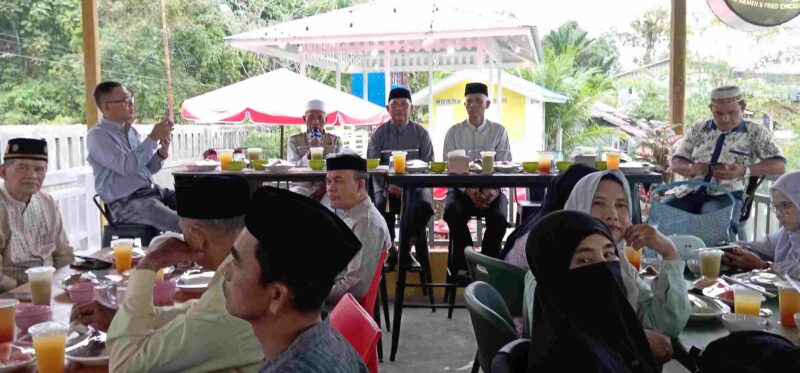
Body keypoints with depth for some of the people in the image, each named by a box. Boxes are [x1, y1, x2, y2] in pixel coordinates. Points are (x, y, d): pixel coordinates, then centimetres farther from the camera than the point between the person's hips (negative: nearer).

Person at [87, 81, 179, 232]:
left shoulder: (131, 130, 14)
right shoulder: (97, 135, -9)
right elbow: (127, 166, -22)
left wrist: (162, 152, -4)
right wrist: (153, 137, -19)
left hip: (151, 190, 8)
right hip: (126, 203, -8)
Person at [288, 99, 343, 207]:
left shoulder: (335, 141, 7)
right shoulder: (295, 141, 6)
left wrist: (323, 188, -17)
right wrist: (310, 152, -20)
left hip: (327, 187, 0)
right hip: (302, 187, 0)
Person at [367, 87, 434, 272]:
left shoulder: (421, 133, 8)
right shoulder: (379, 134, 9)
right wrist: (388, 185, -17)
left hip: (415, 185, 0)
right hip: (386, 186, 0)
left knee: (424, 205, -33)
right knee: (380, 206, -33)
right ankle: (391, 251, -9)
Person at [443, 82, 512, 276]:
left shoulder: (499, 131, 9)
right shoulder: (453, 132, 9)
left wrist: (494, 191, -19)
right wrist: (468, 190, -18)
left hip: (491, 190, 0)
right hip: (461, 189, 0)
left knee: (498, 217, -31)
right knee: (453, 212, -32)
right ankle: (464, 263, -14)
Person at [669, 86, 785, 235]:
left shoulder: (756, 133, 7)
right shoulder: (697, 130, 15)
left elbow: (779, 165, 0)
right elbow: (675, 163, 16)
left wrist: (744, 171, -15)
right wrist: (691, 168, -8)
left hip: (726, 195, -3)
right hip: (690, 192, 3)